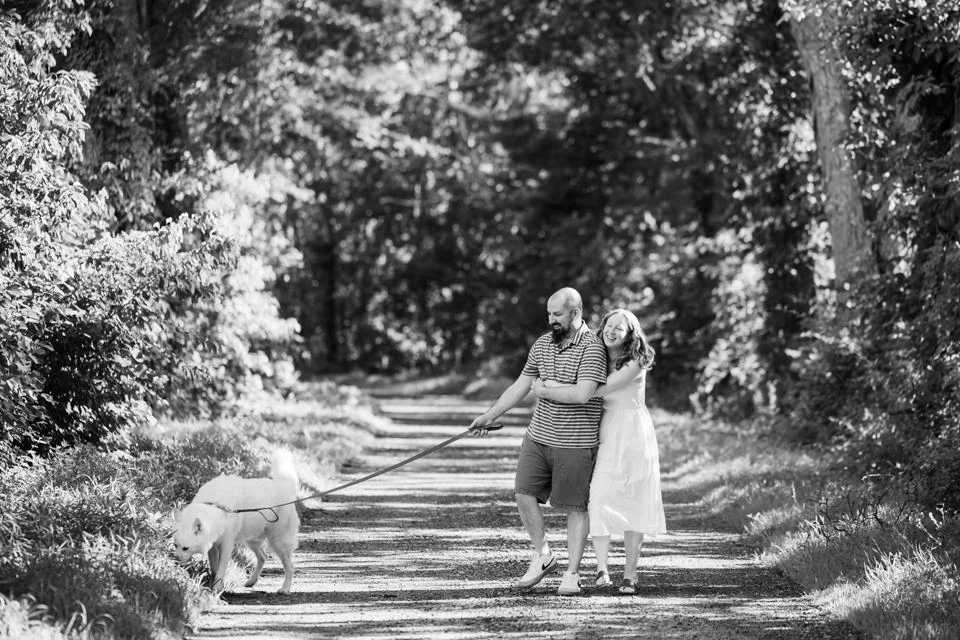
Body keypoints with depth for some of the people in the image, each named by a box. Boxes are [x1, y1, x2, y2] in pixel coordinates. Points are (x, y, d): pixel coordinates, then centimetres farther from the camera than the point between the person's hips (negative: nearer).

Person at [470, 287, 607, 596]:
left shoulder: (592, 347, -14)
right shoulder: (543, 344, 10)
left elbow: (582, 394, -25)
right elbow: (520, 386, 16)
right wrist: (489, 416, 14)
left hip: (575, 443, -6)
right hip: (538, 435, 6)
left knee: (574, 507, 1)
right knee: (524, 494, -2)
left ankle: (572, 574, 9)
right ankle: (542, 556, 16)